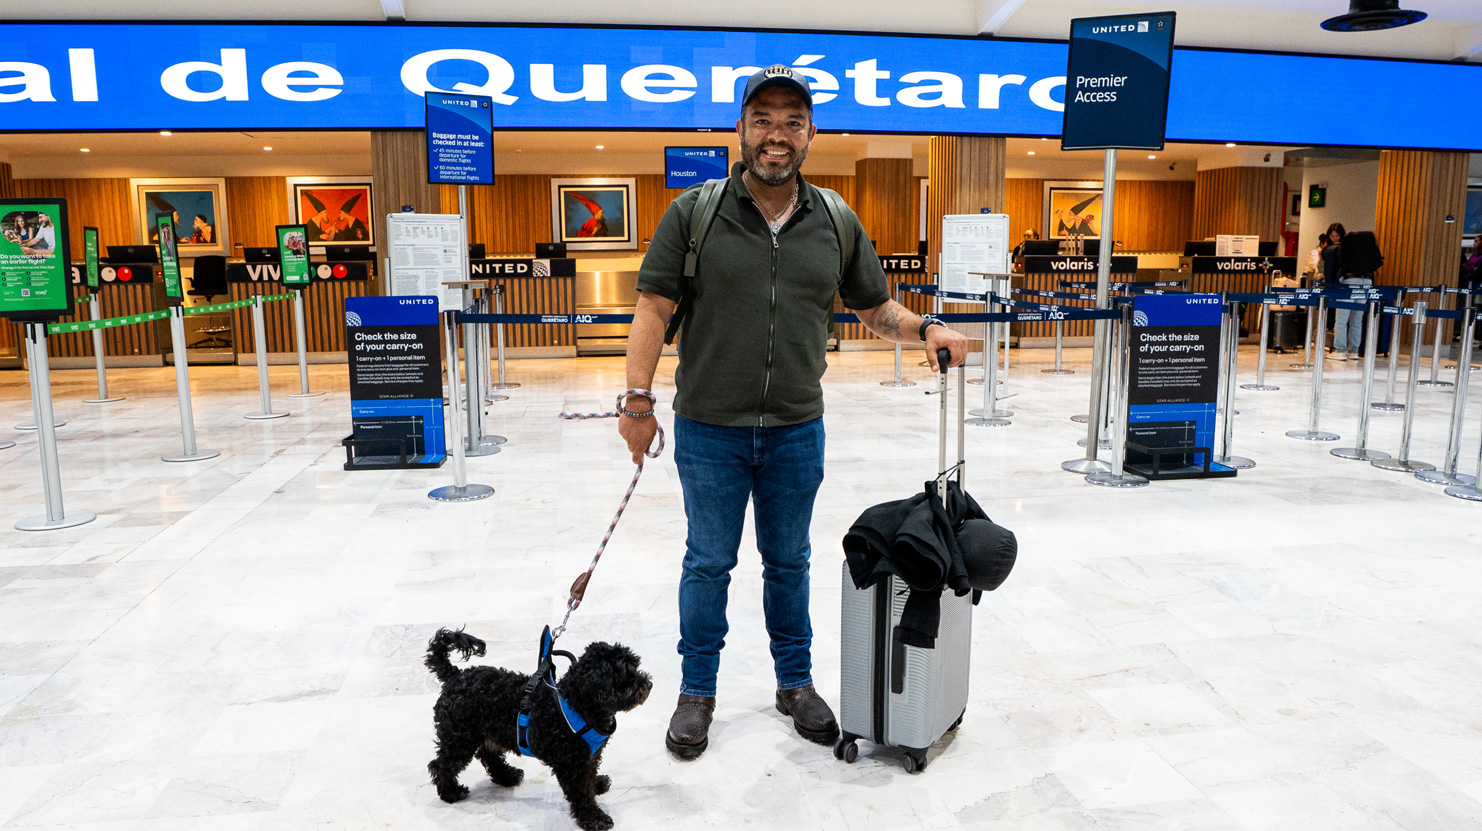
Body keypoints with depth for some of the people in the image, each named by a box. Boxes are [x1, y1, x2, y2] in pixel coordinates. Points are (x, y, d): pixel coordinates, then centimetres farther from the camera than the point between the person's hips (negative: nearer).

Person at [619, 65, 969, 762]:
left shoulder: (838, 225, 3)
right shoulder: (693, 213, -5)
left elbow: (877, 309, 11)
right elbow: (653, 307, -7)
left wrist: (926, 329, -9)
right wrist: (638, 402, -12)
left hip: (796, 431, 2)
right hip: (710, 429, -2)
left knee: (788, 563, 17)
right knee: (709, 565, 11)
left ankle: (796, 682, 35)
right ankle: (697, 692, 28)